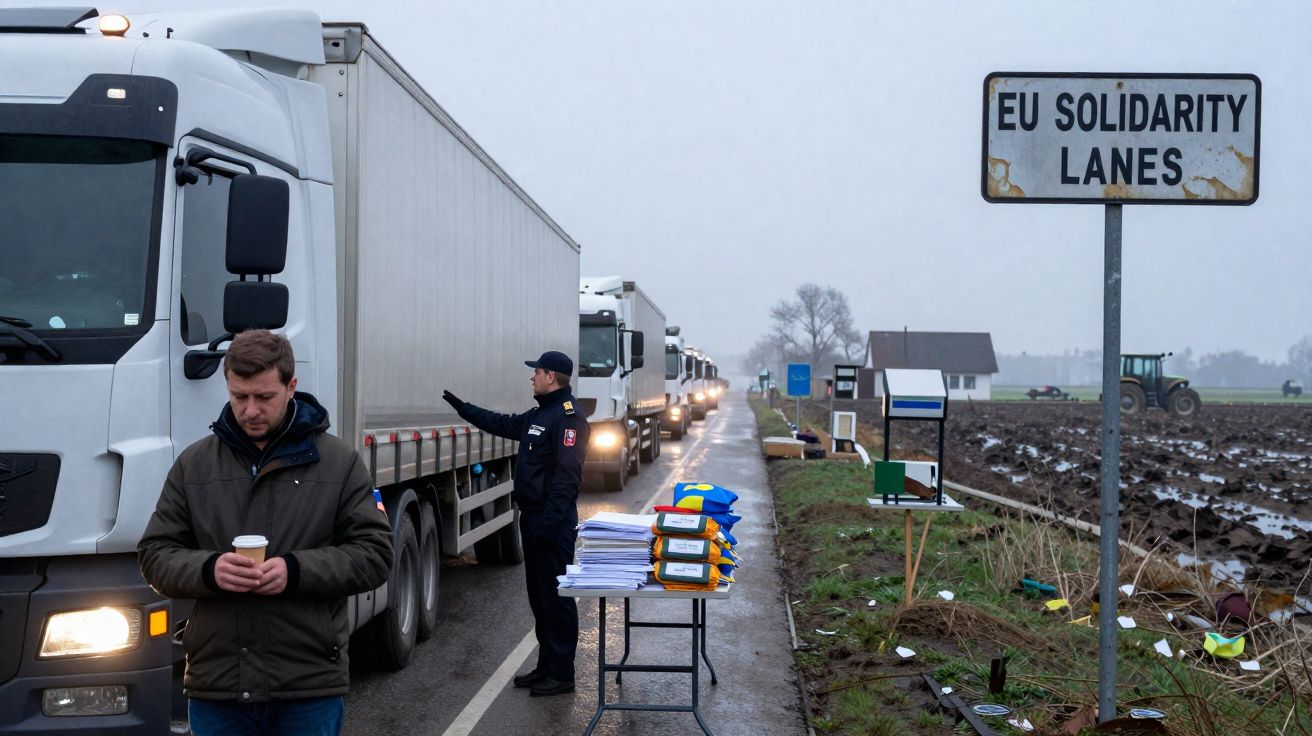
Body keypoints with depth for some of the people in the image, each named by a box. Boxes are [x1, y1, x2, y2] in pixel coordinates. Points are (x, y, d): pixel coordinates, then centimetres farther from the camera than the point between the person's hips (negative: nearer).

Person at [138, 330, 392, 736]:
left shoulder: (339, 462, 3)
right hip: (215, 685, 2)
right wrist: (209, 570, -14)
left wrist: (295, 571, -17)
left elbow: (374, 554, -1)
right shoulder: (193, 464, 9)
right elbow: (155, 555, 7)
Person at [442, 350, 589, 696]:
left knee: (556, 596, -5)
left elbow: (567, 476, -23)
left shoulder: (567, 417, -16)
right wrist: (461, 406, 36)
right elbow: (502, 424, 33)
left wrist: (550, 522, -26)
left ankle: (561, 674, 0)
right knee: (539, 594, 15)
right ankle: (546, 665, 23)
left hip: (553, 522, -10)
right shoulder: (538, 415, 16)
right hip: (532, 517, 10)